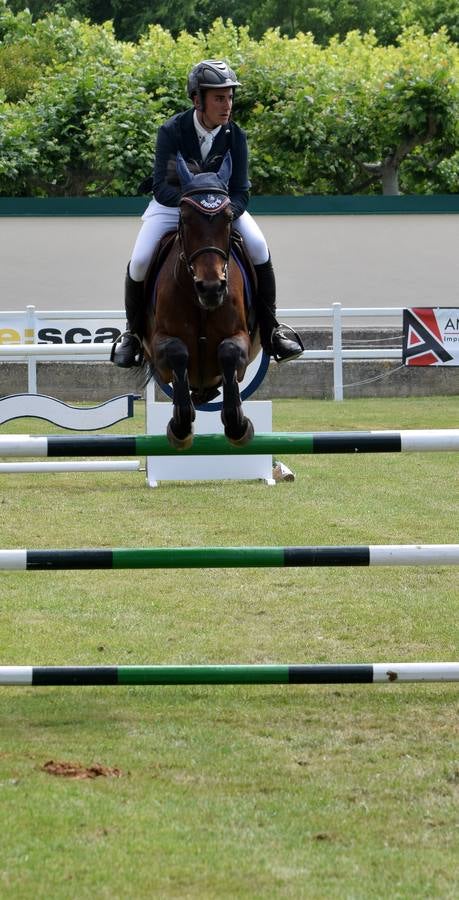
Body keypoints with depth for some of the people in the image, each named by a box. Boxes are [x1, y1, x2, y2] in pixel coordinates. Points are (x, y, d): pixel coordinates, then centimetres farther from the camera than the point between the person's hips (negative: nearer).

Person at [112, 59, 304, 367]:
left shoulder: (235, 136, -16)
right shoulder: (172, 131, -23)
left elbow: (241, 191, -16)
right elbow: (161, 188, -26)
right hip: (171, 204, -2)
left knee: (259, 248, -22)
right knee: (139, 261, -21)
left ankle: (271, 331, -8)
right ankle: (133, 333, 5)